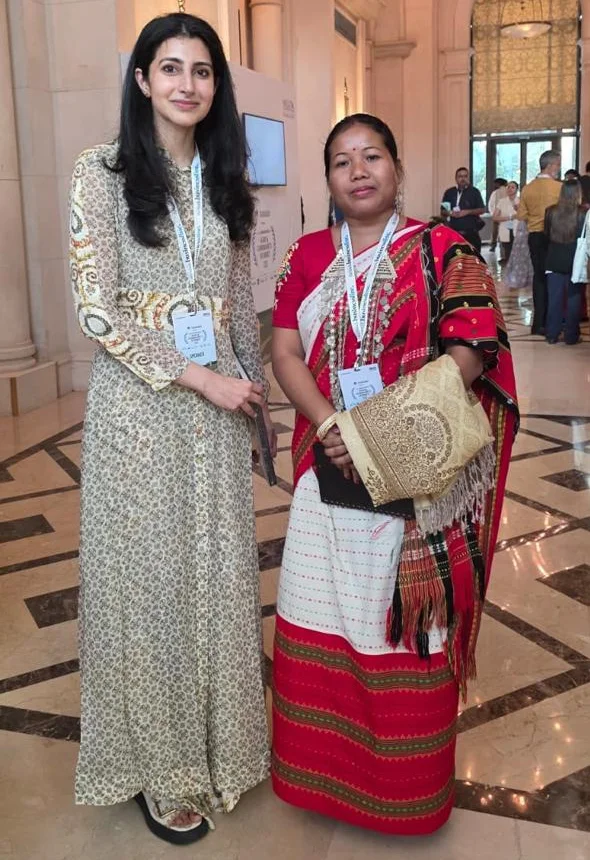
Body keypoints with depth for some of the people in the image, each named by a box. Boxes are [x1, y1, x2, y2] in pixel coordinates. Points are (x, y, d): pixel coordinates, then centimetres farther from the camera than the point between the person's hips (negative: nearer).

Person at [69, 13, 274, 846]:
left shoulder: (224, 180, 10)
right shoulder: (102, 172, -5)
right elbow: (97, 309, -12)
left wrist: (258, 396, 13)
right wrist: (200, 379, -15)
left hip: (217, 403, 5)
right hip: (139, 405, -4)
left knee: (218, 573, 11)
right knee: (147, 576, 6)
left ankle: (215, 744, 32)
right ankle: (160, 767, 26)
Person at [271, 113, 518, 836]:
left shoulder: (442, 252, -1)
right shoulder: (307, 256, 10)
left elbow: (468, 354, -11)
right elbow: (285, 352, 3)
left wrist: (379, 424, -21)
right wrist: (329, 424, -14)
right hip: (329, 470, 3)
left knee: (407, 622, 5)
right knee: (322, 615, 9)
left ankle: (407, 784, 26)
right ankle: (324, 770, 29)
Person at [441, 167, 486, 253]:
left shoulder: (474, 192, 4)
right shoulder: (449, 192, 10)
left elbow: (482, 209, 2)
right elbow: (443, 211, 14)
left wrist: (468, 212, -12)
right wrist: (450, 213, -8)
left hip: (471, 232, -2)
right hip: (453, 231, 2)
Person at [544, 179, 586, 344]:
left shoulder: (551, 211, -4)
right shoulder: (583, 213, -12)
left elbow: (547, 235, 4)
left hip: (554, 261, 3)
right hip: (575, 262, -2)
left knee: (554, 299, 9)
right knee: (574, 299, 6)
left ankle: (552, 335, 13)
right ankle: (571, 336, 10)